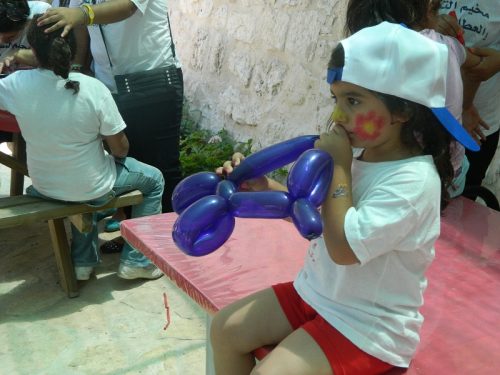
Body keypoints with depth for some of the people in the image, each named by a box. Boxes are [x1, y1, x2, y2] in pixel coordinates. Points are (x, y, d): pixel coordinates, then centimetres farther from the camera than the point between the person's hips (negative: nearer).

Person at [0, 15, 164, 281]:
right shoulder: (93, 88, -24)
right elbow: (120, 149, -16)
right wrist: (116, 152, 8)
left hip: (44, 186, 4)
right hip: (92, 188, -4)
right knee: (154, 180, 22)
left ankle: (83, 261, 36)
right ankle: (136, 261, 21)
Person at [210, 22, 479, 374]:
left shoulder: (413, 180, -27)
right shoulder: (363, 155, -2)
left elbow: (343, 246, -32)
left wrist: (339, 166, -24)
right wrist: (263, 186, -4)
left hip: (368, 327, -8)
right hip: (318, 293, 8)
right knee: (226, 328, 7)